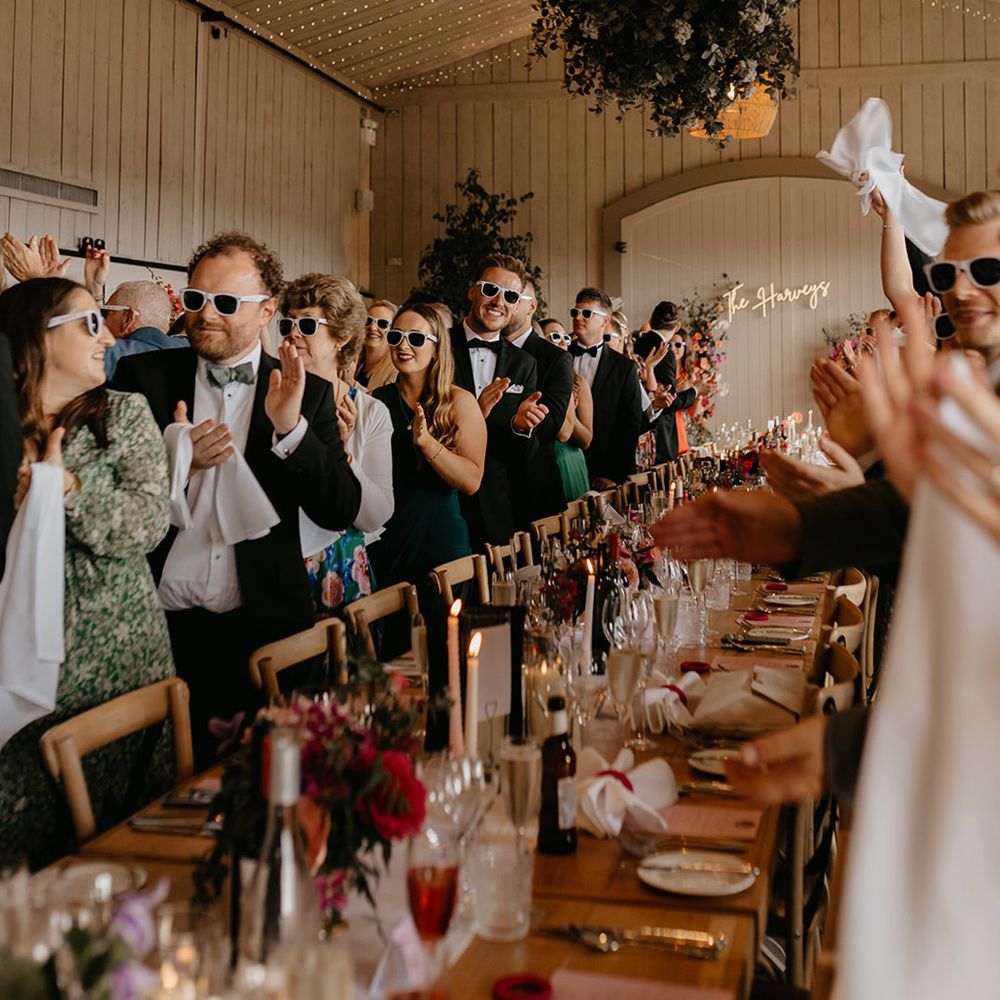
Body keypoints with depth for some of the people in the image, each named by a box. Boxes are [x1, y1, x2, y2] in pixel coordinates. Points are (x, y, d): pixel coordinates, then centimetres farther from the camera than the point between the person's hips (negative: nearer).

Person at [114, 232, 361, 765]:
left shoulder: (307, 394, 2)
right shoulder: (141, 377, 2)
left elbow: (341, 512, -6)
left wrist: (291, 427, -19)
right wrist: (175, 461, -17)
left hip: (261, 628, 0)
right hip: (159, 625, 0)